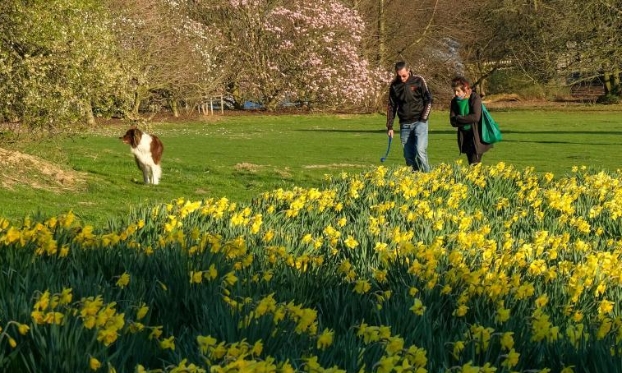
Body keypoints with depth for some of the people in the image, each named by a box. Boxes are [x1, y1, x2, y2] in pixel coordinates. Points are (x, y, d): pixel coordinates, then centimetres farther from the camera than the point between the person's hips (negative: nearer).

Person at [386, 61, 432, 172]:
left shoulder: (418, 81, -4)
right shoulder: (394, 85, 6)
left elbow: (429, 100, -1)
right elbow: (391, 107, 12)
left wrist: (423, 119, -9)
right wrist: (390, 126, 7)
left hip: (419, 122, -4)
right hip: (404, 125, 4)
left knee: (420, 150, -19)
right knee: (408, 155, 3)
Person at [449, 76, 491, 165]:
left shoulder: (475, 98, -12)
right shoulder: (454, 101, 3)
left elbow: (476, 117, -22)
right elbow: (453, 121, -3)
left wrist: (459, 118, -13)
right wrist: (467, 120, -18)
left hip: (476, 135, -5)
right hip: (464, 136, 5)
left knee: (475, 163, -12)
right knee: (470, 164, 8)